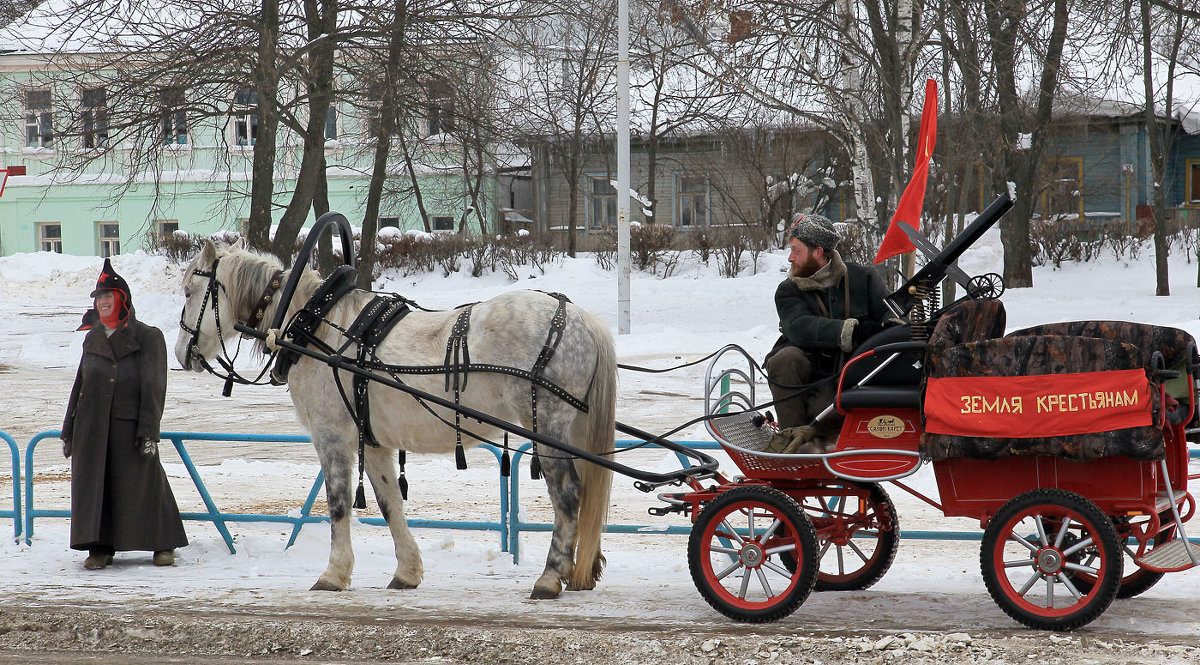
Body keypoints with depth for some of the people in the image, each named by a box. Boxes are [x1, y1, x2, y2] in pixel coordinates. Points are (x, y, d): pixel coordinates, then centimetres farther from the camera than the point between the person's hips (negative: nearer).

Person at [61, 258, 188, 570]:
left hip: (129, 424, -5)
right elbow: (80, 383, 19)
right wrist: (68, 430, 16)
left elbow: (153, 387, -6)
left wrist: (149, 430, -14)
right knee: (93, 484, 2)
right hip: (92, 424, 5)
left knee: (143, 481, -2)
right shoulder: (92, 338, 15)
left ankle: (163, 544, 11)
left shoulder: (147, 337, -2)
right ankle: (100, 547, 9)